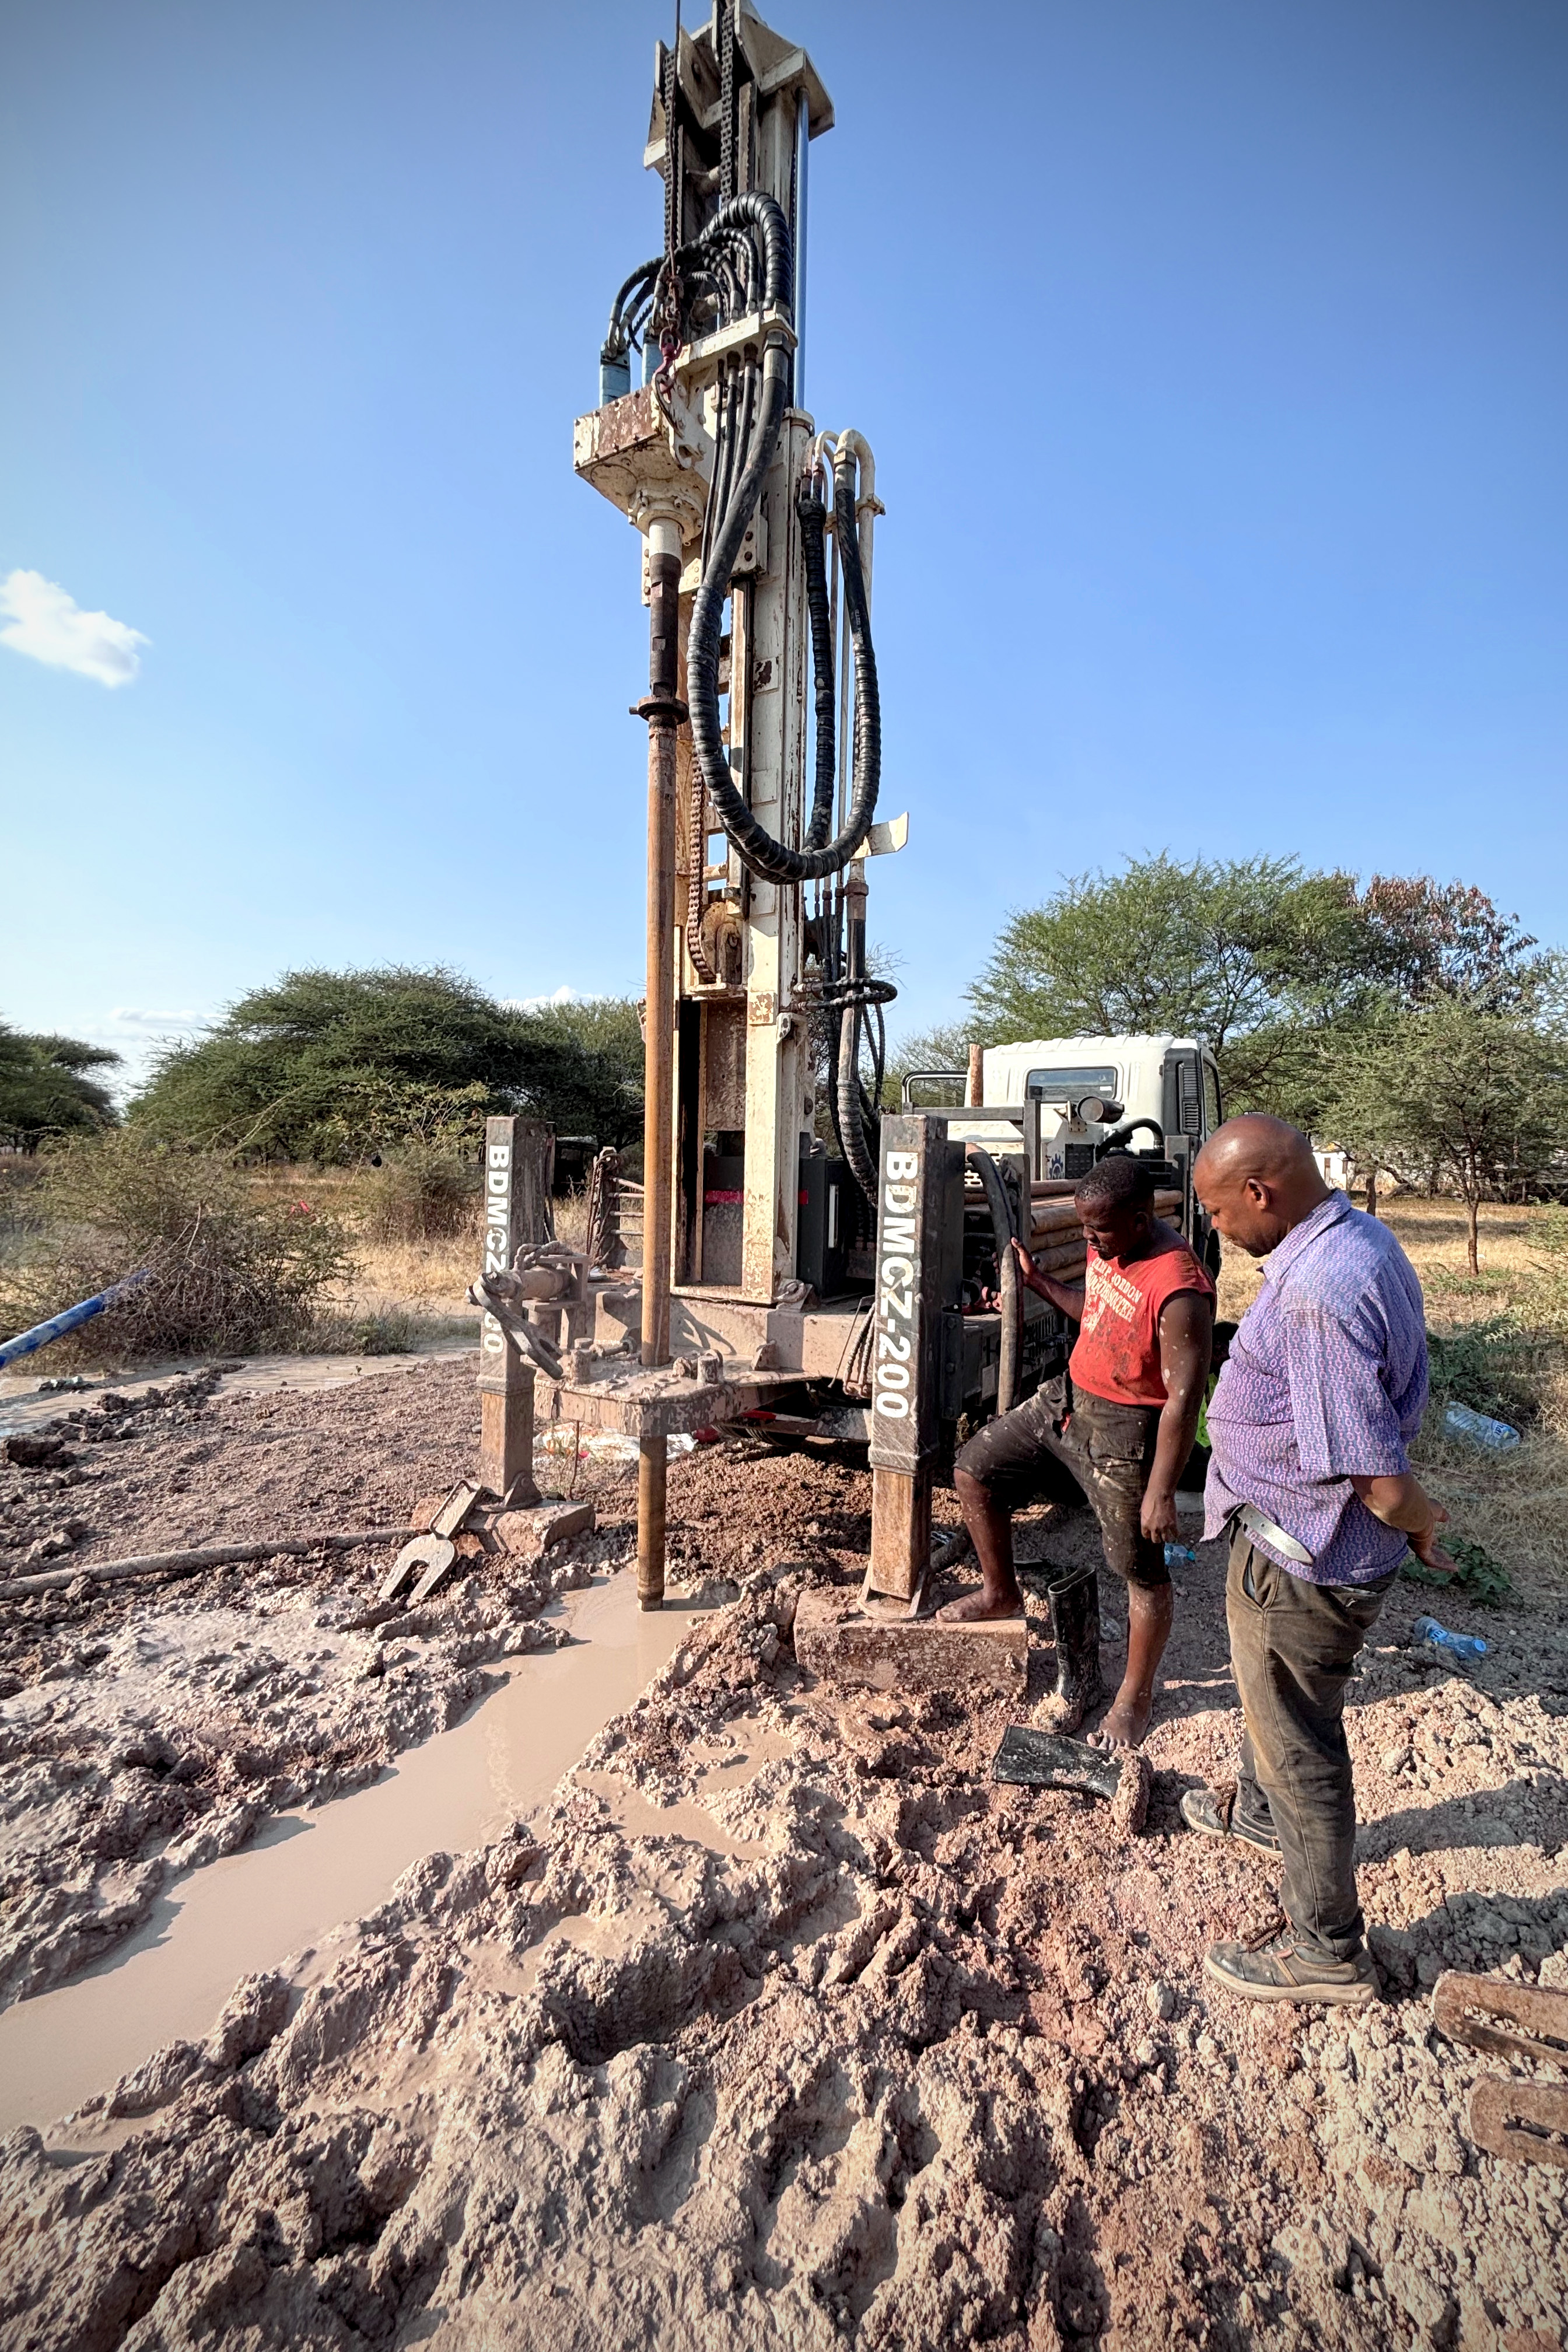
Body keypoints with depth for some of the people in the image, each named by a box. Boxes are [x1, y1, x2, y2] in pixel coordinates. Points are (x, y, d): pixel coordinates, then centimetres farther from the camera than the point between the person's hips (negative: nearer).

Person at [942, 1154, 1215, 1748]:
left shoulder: (1178, 1292, -28)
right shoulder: (1108, 1246, -1)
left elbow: (1184, 1399, -24)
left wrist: (1160, 1493, -21)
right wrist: (1037, 1281, 6)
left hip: (1124, 1431, -8)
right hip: (1068, 1397, 8)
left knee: (1141, 1570, 10)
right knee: (973, 1470, 11)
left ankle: (1135, 1697, 31)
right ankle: (1000, 1591, 32)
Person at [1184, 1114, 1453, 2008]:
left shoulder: (1315, 1297, -35)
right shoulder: (1364, 1235, -1)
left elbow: (1383, 1486, -31)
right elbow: (1393, 1398, 11)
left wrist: (1420, 1521, -10)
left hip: (1301, 1561, -10)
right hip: (1306, 1540, 10)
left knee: (1300, 1744, 13)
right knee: (1276, 1698, 32)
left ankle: (1326, 1951, 36)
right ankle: (1262, 1811, 59)